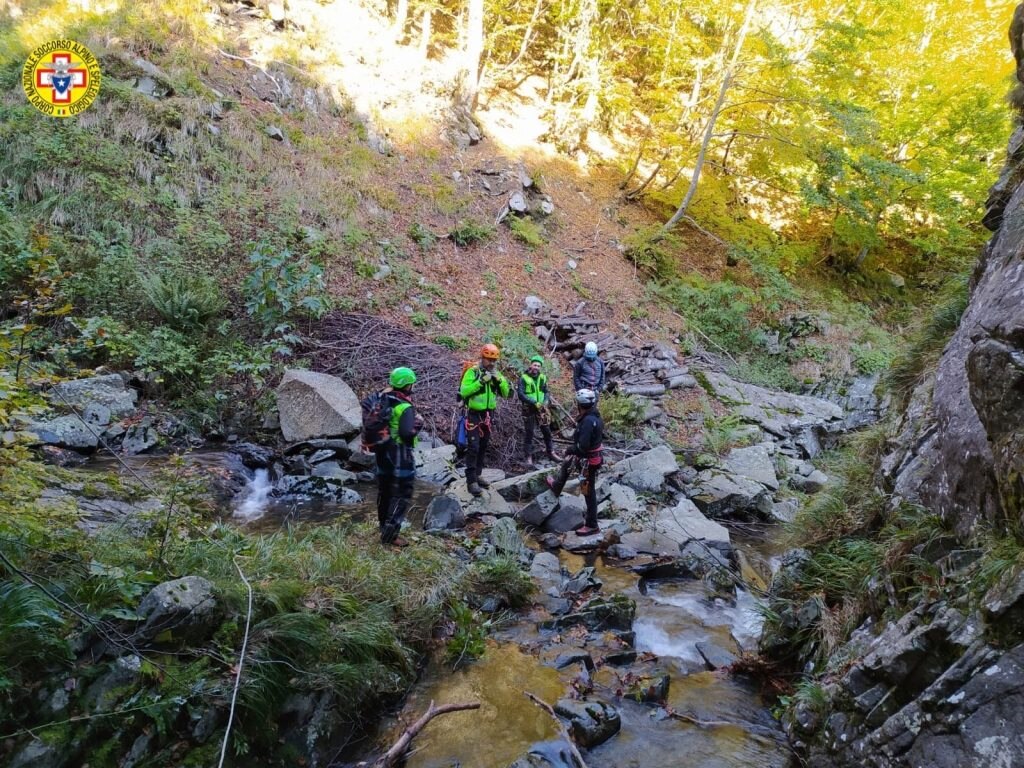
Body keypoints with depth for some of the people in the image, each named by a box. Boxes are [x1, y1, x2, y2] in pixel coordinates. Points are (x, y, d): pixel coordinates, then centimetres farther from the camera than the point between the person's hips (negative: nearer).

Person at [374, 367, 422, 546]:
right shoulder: (405, 407, -20)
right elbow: (407, 433, -27)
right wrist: (419, 425, -11)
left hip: (382, 450, 8)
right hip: (400, 453, -8)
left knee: (384, 490, 18)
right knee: (402, 494, 0)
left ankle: (384, 527, 30)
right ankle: (390, 533, -4)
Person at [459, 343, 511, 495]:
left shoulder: (496, 373, 6)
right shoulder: (472, 372, -13)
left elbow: (506, 393, 1)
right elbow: (464, 391, -25)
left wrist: (499, 379, -15)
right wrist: (481, 381, -29)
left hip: (487, 415, 7)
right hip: (474, 414, -6)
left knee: (483, 447, 13)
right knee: (473, 448, -11)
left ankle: (477, 475, 24)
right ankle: (471, 481, -9)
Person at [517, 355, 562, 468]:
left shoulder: (542, 377, 5)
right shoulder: (523, 378, -11)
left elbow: (546, 391, 11)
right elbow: (521, 394, -17)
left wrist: (546, 401, -9)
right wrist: (534, 403, -22)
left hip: (541, 409, 5)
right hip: (529, 410, -5)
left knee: (547, 431, 11)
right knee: (529, 433, 0)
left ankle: (550, 452, 25)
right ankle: (528, 456, 9)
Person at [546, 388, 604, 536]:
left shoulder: (588, 421, -31)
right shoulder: (594, 415, -2)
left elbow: (582, 446, -34)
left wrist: (571, 450, -13)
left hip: (589, 459, -10)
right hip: (593, 454, 10)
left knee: (589, 492, 3)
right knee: (567, 462, 33)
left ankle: (592, 525, 15)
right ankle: (557, 487, 57)